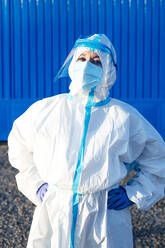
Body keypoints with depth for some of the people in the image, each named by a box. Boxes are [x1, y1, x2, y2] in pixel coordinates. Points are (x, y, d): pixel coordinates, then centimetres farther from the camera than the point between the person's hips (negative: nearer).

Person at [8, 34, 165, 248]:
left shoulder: (124, 117, 0)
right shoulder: (45, 110, 2)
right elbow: (19, 147, 18)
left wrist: (132, 194, 3)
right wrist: (36, 185, 9)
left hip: (106, 218, 0)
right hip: (53, 214, 1)